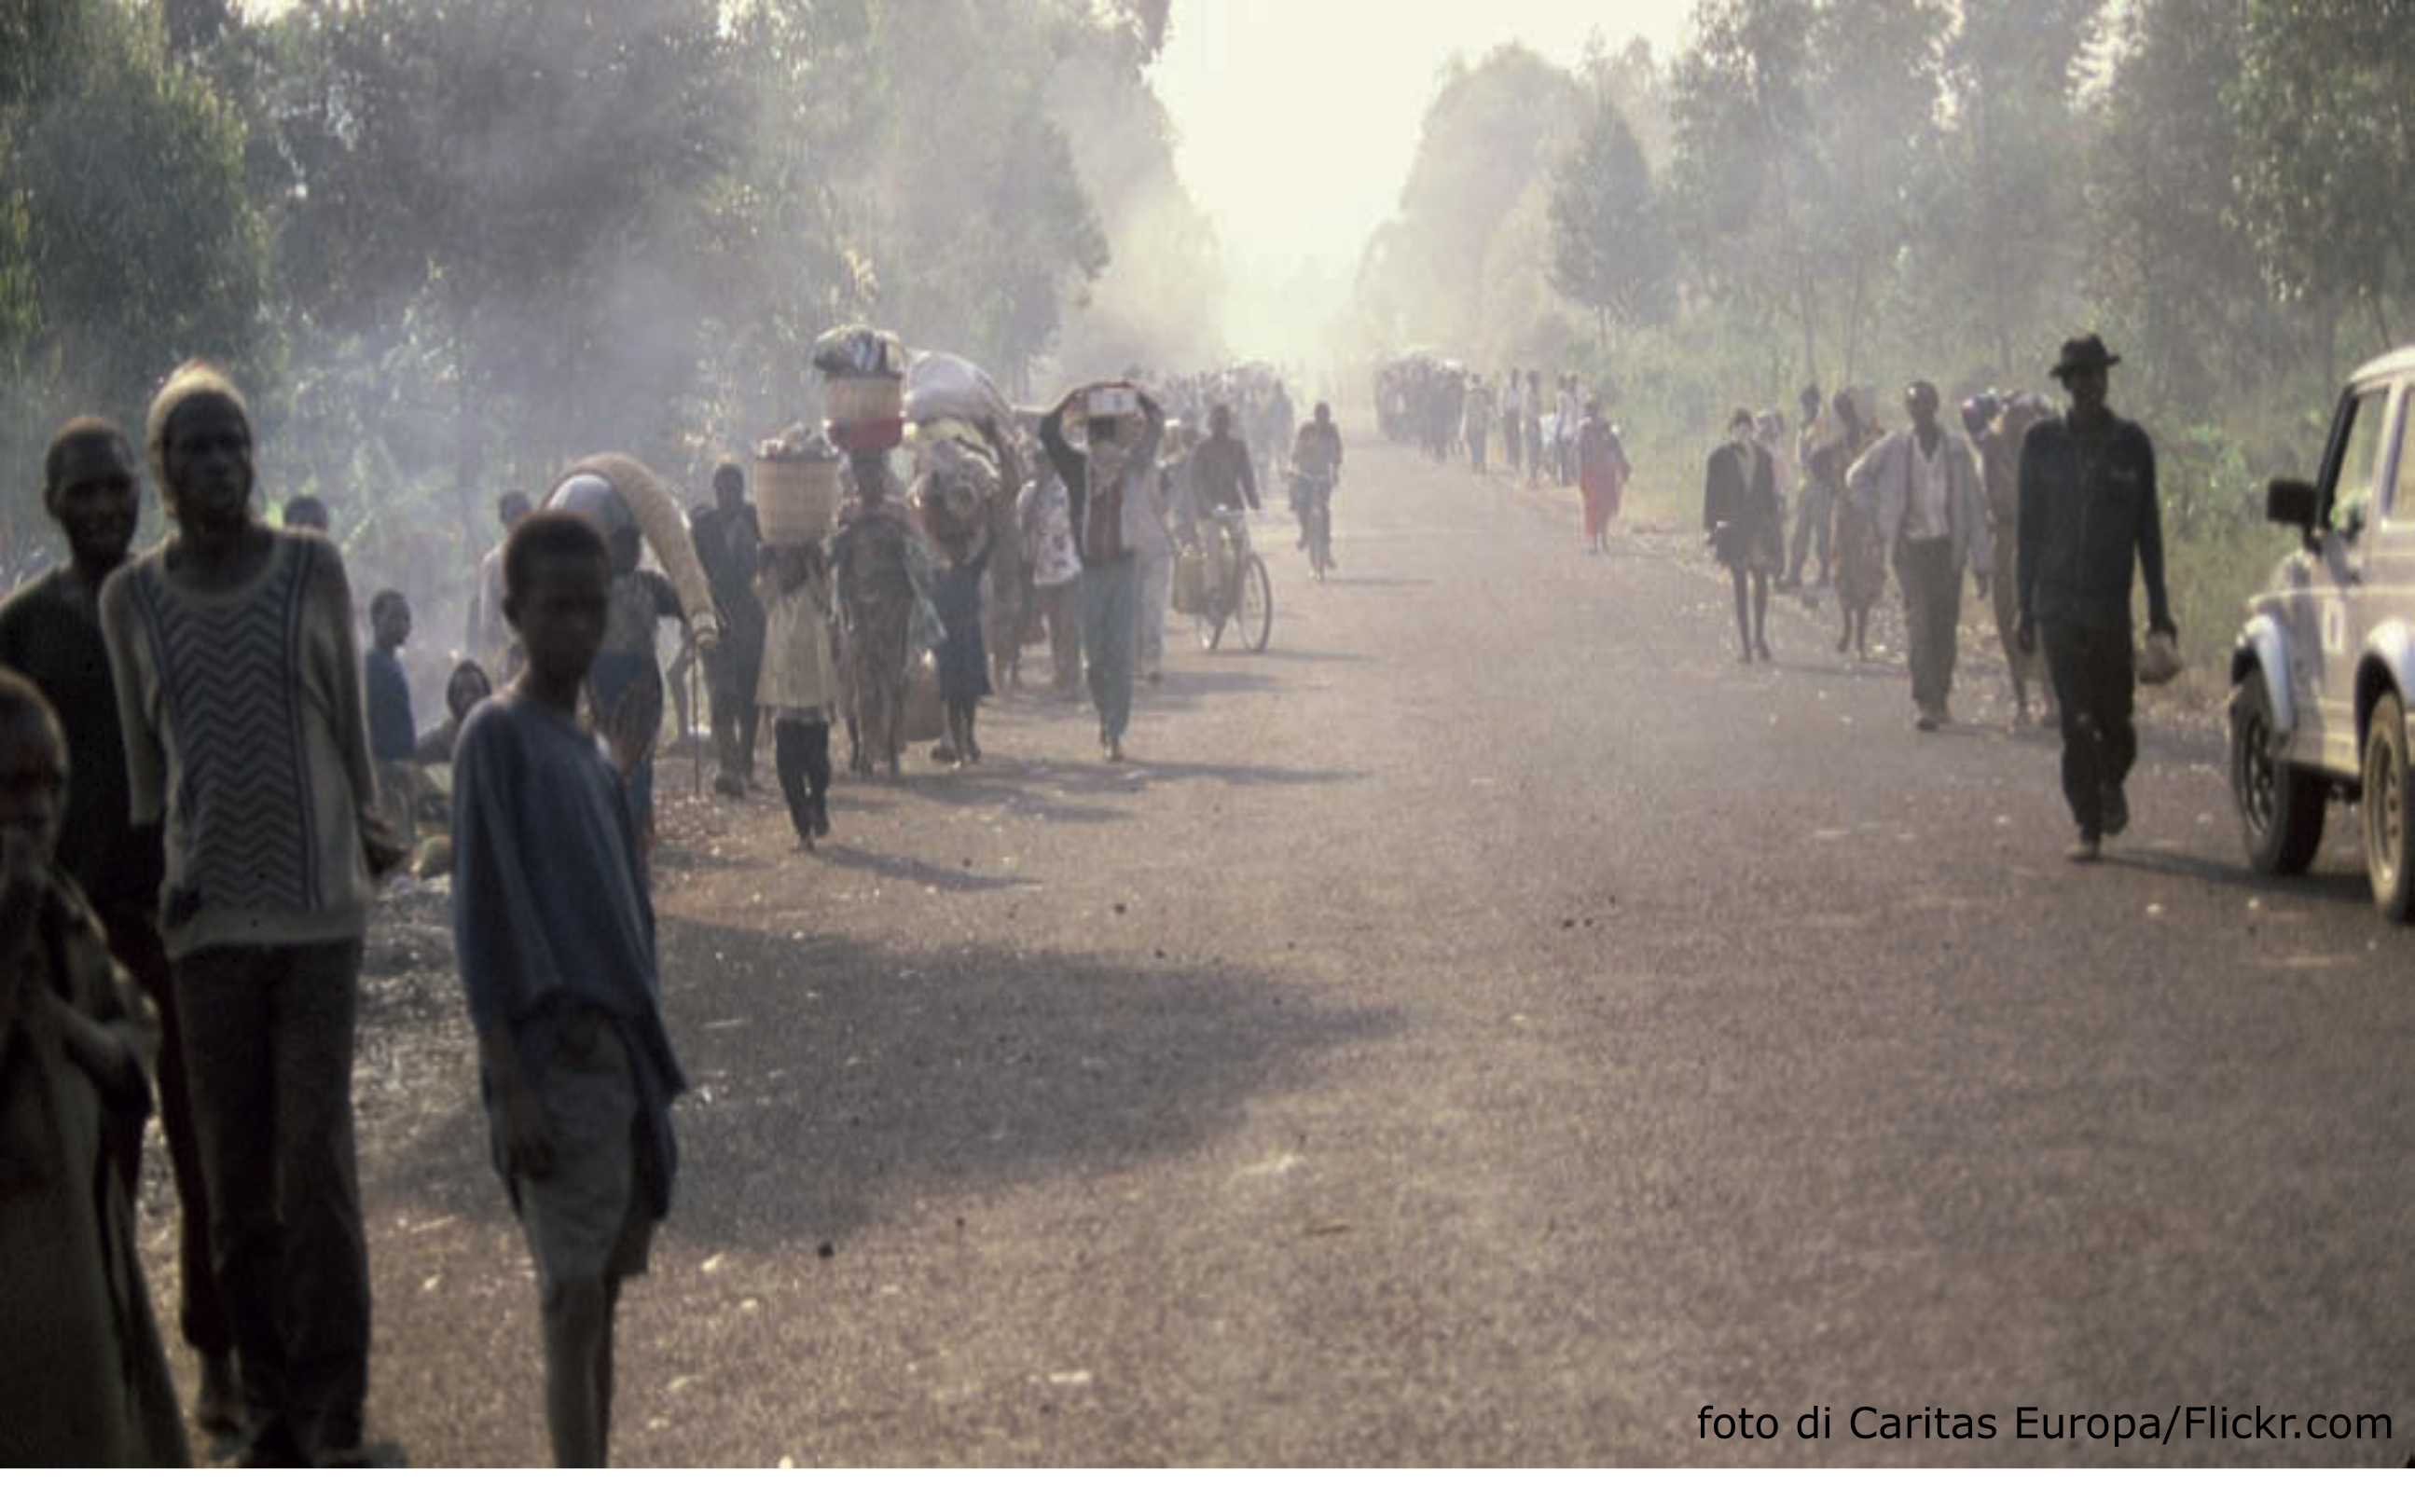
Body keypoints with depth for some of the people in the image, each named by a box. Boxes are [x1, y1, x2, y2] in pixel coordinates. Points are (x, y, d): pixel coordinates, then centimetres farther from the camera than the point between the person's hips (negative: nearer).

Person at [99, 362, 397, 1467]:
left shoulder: (312, 567, 1)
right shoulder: (131, 597, 4)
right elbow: (142, 752, 12)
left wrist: (365, 828, 19)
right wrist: (151, 869, 11)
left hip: (318, 905, -1)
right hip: (208, 917, 1)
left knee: (317, 1166, -6)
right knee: (234, 1182, 3)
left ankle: (335, 1416, 3)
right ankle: (273, 1411, 12)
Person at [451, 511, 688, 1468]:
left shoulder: (589, 751, 16)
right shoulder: (498, 735, -8)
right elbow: (484, 919, -13)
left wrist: (649, 1058, 16)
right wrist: (510, 1085, -18)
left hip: (621, 1054, 8)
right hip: (557, 1058, -8)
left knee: (600, 1295, 12)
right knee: (573, 1304, -10)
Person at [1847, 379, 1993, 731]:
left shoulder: (1956, 450, 3)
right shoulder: (1894, 447, 2)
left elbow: (1974, 505, 4)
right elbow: (1856, 477, 15)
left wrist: (1981, 561, 0)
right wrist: (1882, 517, 5)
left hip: (1948, 546, 1)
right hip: (1911, 546, -1)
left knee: (1946, 625, 5)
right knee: (1919, 621, -11)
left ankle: (1941, 696, 19)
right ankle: (1924, 702, -14)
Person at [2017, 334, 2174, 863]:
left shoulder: (2131, 443, 4)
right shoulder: (2043, 442, 5)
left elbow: (2148, 527, 7)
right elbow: (2029, 526, 8)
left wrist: (2157, 606, 4)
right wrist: (2025, 604, 5)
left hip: (2111, 601, 0)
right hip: (2057, 600, 0)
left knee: (2114, 713, 4)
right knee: (2076, 720, -4)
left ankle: (2111, 782, 36)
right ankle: (2088, 826, 1)